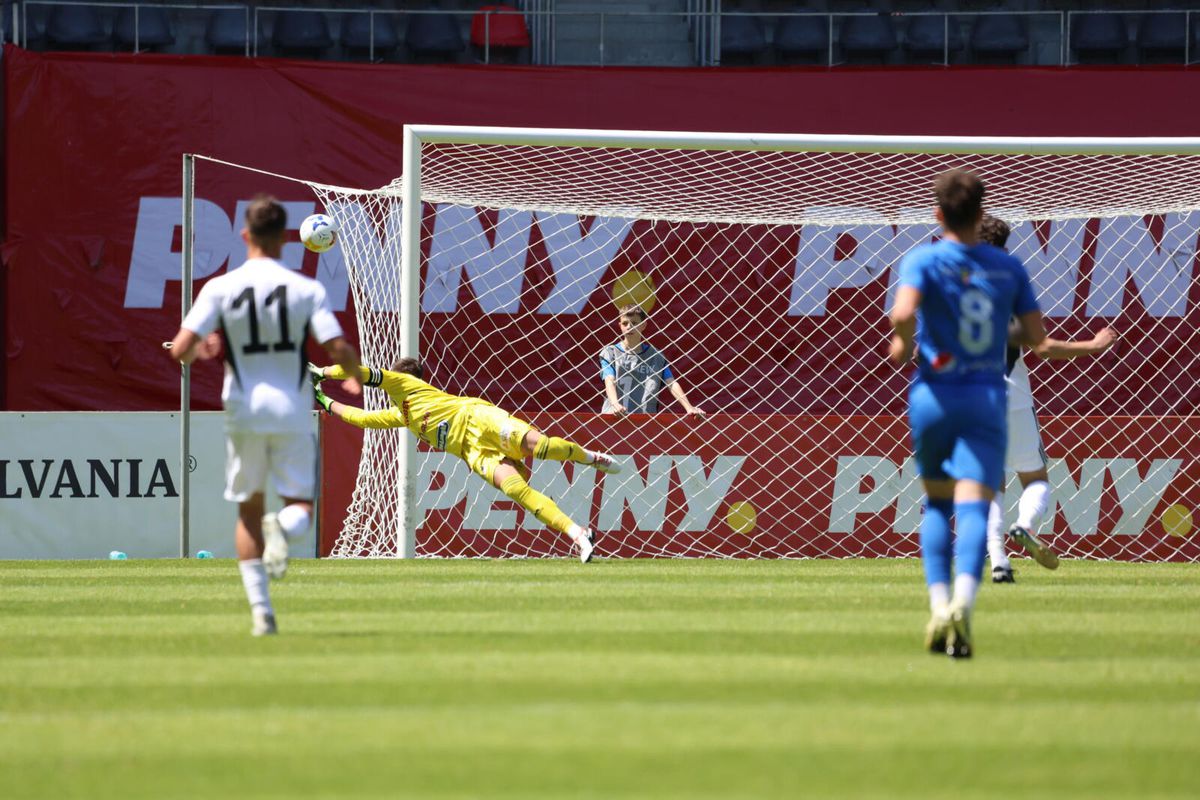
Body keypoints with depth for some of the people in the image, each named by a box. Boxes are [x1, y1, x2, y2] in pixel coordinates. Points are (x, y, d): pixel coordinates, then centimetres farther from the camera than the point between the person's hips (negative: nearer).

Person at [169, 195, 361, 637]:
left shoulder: (220, 288, -4)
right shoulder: (307, 289, -4)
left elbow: (180, 350, -10)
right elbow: (339, 350, -10)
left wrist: (200, 350, 14)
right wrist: (355, 373, 14)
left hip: (244, 412, 1)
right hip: (293, 413, -1)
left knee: (248, 509, 14)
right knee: (300, 503, 10)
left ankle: (260, 608, 5)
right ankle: (284, 526, -28)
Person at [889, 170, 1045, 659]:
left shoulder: (924, 260, -5)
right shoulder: (1008, 268, 5)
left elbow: (904, 312, -23)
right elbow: (1035, 335, 8)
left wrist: (902, 344, -2)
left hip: (934, 395, -1)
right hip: (988, 398, 1)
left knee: (937, 504, 18)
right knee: (973, 509, -11)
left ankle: (939, 607, 5)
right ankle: (963, 605, -34)